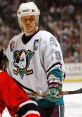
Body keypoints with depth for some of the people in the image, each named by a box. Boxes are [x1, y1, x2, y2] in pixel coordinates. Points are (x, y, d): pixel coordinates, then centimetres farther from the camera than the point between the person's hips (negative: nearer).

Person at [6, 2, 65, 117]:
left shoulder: (46, 38, -9)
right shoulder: (14, 42, 13)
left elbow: (56, 65, -17)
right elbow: (10, 71, 24)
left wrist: (54, 86, -28)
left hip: (48, 98, -7)